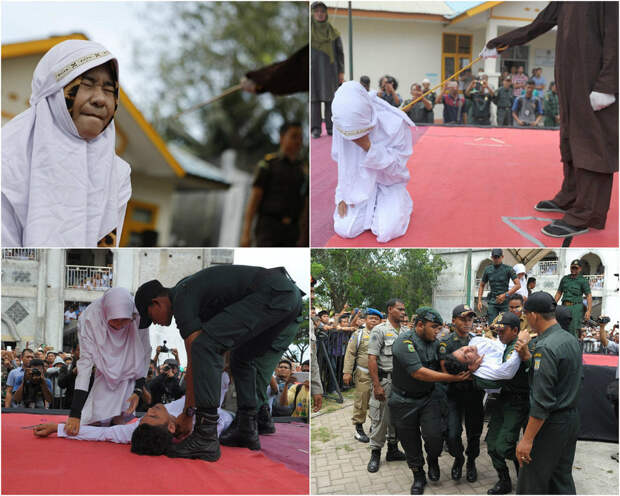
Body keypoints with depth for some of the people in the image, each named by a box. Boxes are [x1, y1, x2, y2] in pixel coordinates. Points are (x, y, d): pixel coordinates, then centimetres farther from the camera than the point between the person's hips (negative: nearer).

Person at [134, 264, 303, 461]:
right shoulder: (189, 290, 29)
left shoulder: (182, 301, -1)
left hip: (270, 293, -11)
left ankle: (206, 436, -16)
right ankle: (248, 429, 21)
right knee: (241, 357, 30)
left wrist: (188, 413, 5)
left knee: (204, 346, -15)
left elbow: (194, 362, -3)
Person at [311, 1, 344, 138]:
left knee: (330, 97, -2)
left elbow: (339, 52, 9)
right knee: (314, 97, -5)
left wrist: (341, 72, 2)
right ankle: (315, 129, -4)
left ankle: (331, 127, 2)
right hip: (312, 67, -1)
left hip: (329, 68, 1)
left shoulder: (333, 32, 8)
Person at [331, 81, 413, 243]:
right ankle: (370, 207, 17)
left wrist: (368, 146, -34)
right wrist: (343, 196, -4)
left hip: (389, 185, -3)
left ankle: (401, 204, 12)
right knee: (343, 229, -13)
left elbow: (397, 166, -20)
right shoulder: (343, 123, -14)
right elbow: (343, 164, 0)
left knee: (385, 233, -21)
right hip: (359, 186, 3)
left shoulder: (395, 123, -27)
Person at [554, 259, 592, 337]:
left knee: (573, 330, -12)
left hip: (576, 307, -5)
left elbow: (589, 296, -5)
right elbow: (559, 293, 21)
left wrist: (589, 310, -16)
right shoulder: (565, 279, 17)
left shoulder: (583, 280, 2)